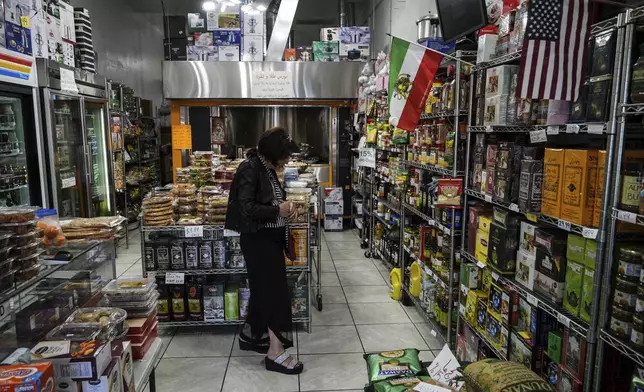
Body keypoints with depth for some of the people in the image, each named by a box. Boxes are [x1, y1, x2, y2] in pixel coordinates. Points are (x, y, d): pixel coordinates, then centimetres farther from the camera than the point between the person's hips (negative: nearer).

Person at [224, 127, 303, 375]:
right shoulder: (250, 169, -18)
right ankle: (275, 353, 5)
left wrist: (285, 207, 2)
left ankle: (250, 335, 36)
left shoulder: (267, 168, 9)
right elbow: (246, 208, -23)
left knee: (264, 288, 18)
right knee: (275, 290, -5)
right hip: (258, 239, -9)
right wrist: (278, 210, -17)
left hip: (270, 237, 9)